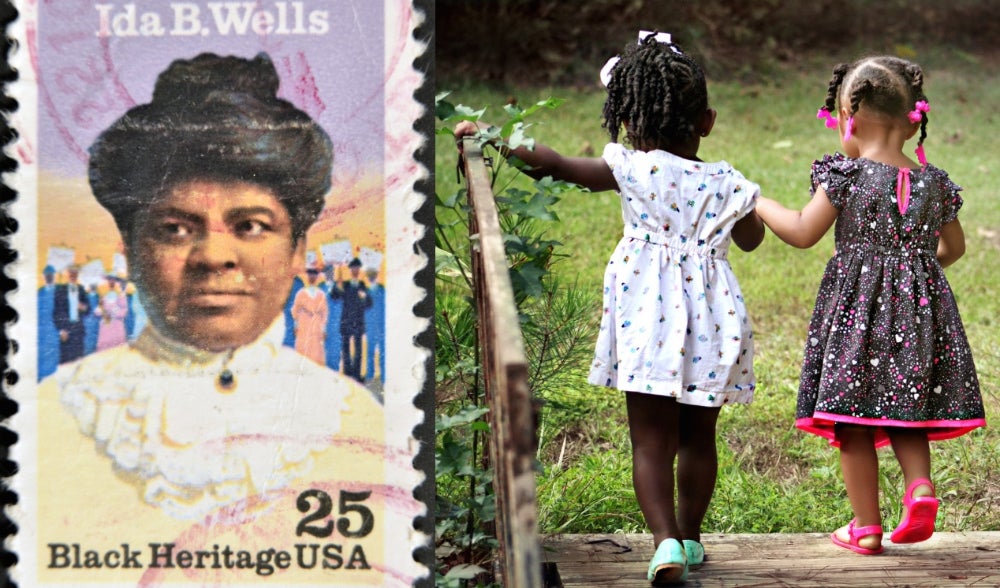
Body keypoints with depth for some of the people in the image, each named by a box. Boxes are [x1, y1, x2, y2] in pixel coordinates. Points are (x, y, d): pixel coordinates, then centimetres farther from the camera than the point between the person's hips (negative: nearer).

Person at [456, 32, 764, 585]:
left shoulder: (632, 169, -7)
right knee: (698, 436, 17)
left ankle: (666, 539, -17)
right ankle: (689, 536, 28)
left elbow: (555, 163, -4)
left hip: (648, 316, -3)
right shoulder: (724, 183, 1)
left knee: (651, 438, -1)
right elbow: (750, 239, 18)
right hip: (710, 319, 3)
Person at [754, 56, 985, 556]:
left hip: (857, 308, -4)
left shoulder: (845, 176, -11)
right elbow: (953, 247, 14)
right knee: (905, 411, 17)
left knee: (853, 423, 3)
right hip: (919, 309, 4)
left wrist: (761, 205, 7)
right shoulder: (933, 182, 4)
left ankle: (866, 527, 5)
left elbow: (803, 233, -8)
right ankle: (920, 484, -8)